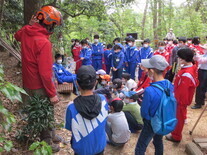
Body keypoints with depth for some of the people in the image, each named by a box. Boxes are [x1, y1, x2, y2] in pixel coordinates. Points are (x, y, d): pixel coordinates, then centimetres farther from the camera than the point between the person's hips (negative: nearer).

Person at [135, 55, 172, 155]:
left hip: (151, 124, -6)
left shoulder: (149, 91, -35)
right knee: (158, 142, 30)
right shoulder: (169, 84, -14)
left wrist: (148, 117, 1)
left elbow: (144, 112, -20)